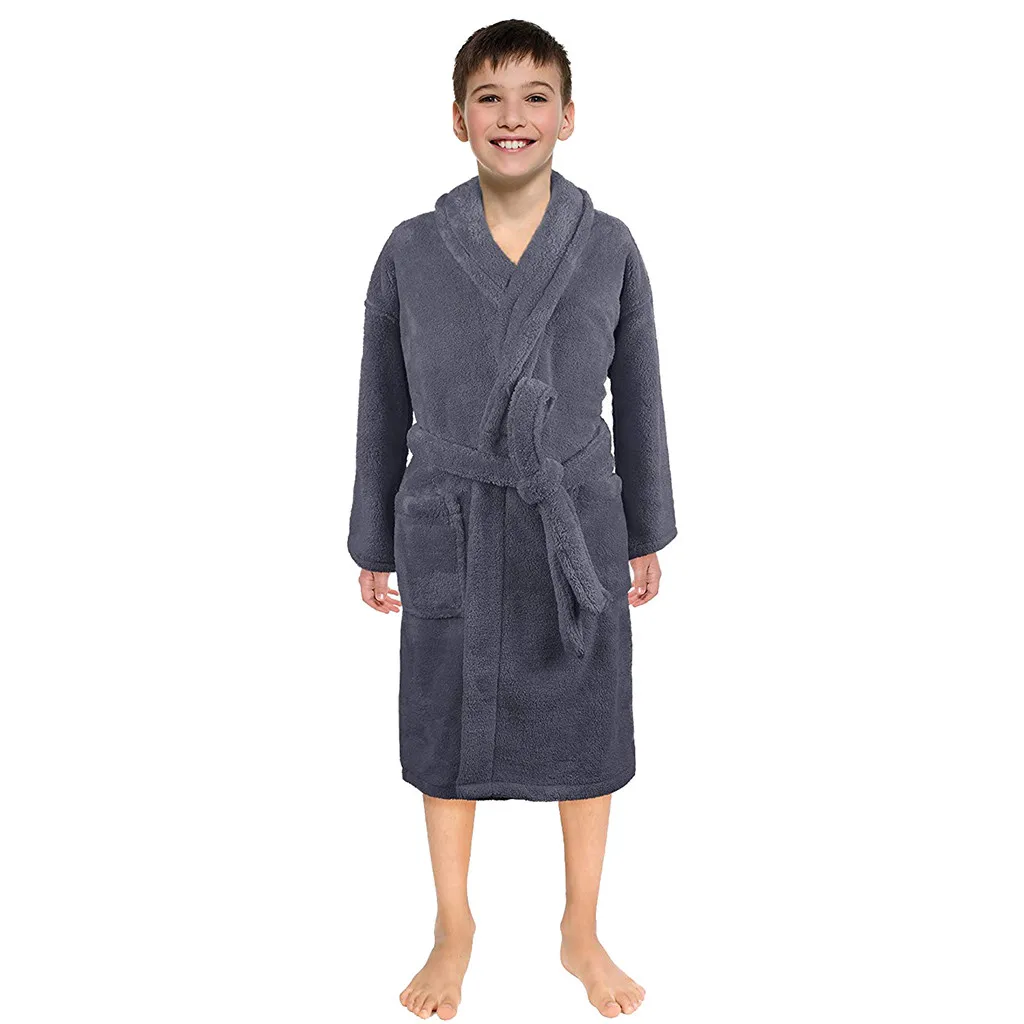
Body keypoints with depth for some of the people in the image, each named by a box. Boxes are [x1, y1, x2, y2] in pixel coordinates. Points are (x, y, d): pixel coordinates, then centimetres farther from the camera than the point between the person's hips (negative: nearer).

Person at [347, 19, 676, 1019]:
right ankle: (453, 931, 35)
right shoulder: (411, 250, -3)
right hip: (450, 531, 0)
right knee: (447, 735, 11)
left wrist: (647, 533, 8)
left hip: (577, 528, 1)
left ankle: (582, 933, 34)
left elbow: (638, 396, 5)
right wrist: (373, 543, 6)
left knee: (584, 734, 12)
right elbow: (383, 408, 3)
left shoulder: (609, 248, -2)